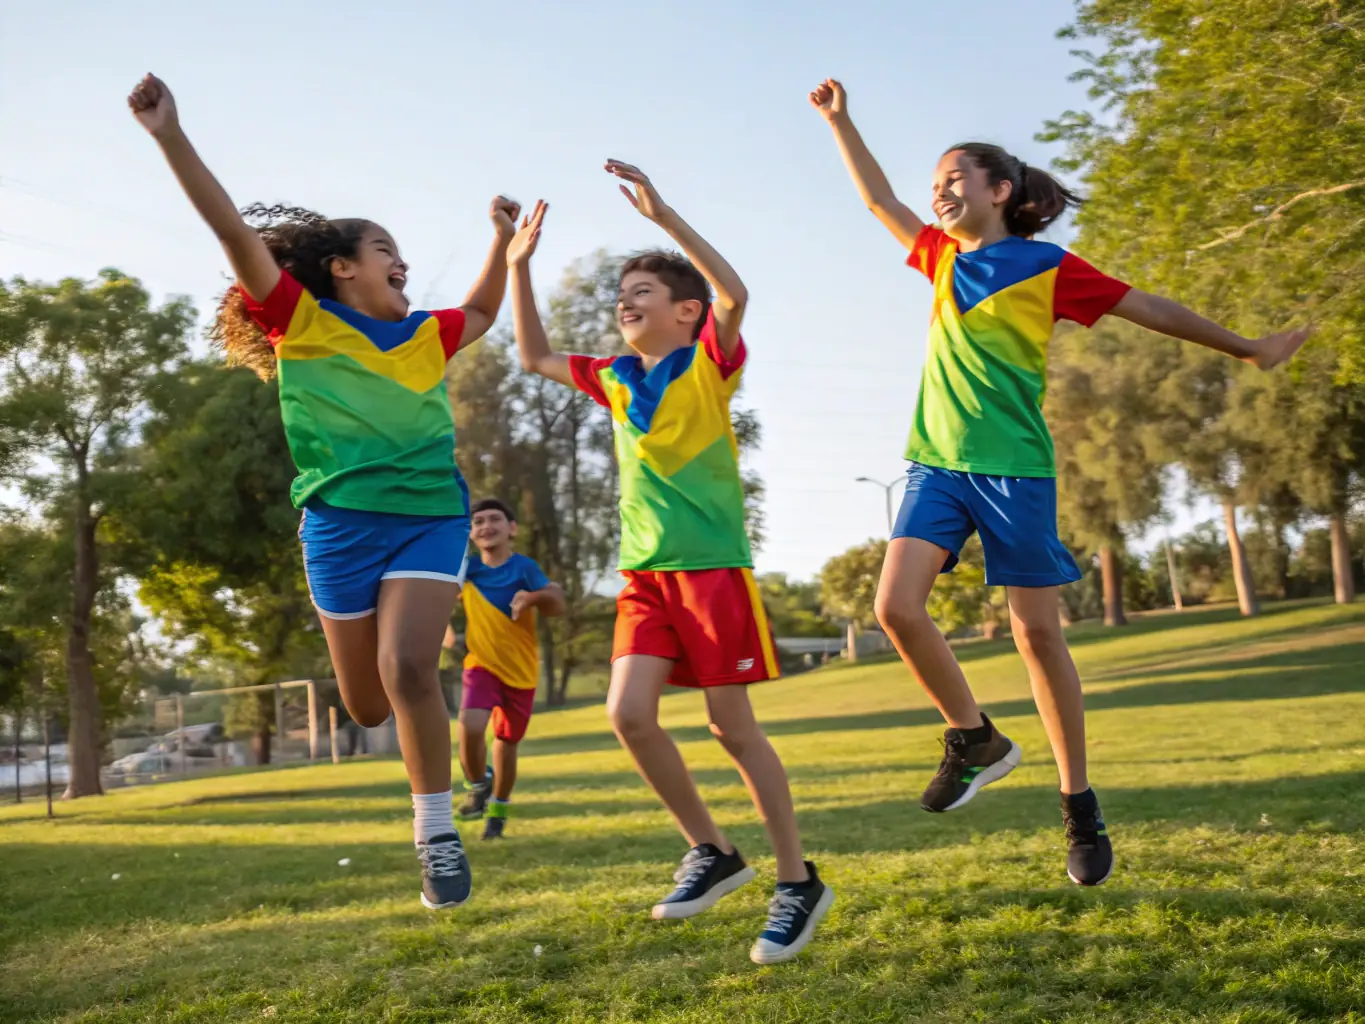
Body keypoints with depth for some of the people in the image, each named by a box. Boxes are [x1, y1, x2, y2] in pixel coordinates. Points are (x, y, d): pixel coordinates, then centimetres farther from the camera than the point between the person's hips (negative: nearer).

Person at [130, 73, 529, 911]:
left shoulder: (425, 337, 12)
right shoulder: (300, 322, 1)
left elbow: (483, 313, 34)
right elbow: (234, 230, -10)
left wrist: (505, 242, 26)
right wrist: (172, 137, -19)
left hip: (431, 519, 1)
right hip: (341, 523, -1)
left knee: (407, 668, -22)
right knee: (368, 705, 8)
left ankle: (437, 830, -8)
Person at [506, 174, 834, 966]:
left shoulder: (710, 364, -2)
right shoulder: (615, 381, 14)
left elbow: (735, 293, -22)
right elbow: (535, 356, 26)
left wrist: (664, 213, -24)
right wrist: (521, 265, 18)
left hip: (712, 564, -5)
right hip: (645, 572, 6)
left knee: (732, 724, -3)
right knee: (629, 713, -8)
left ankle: (799, 882, 10)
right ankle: (711, 852, 11)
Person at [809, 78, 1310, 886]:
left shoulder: (1048, 266, 1)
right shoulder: (944, 258, 15)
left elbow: (1148, 309, 7)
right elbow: (879, 199, 25)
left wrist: (1246, 349, 13)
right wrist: (840, 120, 21)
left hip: (1015, 467, -4)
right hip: (938, 463, 5)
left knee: (1038, 633, -1)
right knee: (897, 606, -14)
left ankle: (1080, 805, 12)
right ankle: (978, 738, 8)